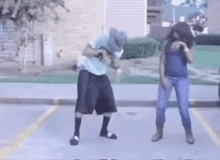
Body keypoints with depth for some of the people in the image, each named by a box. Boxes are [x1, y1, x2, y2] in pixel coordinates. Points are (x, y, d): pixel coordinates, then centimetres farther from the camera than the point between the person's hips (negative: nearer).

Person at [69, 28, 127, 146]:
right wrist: (101, 51, -32)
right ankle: (76, 134, -5)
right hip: (87, 73, -5)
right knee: (82, 102, -14)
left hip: (101, 76, 5)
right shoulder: (102, 40, -21)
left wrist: (117, 68, -15)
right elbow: (85, 52, -21)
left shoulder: (119, 50, -7)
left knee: (109, 103, 2)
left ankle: (104, 131, 22)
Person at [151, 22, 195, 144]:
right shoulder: (168, 42, 2)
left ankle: (189, 133, 14)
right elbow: (162, 60, 2)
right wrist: (162, 77, -5)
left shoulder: (189, 44, 2)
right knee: (161, 106, -2)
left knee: (183, 107, -5)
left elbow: (191, 60, -12)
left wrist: (184, 46, -21)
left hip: (182, 79, -1)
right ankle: (159, 132, 16)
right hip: (167, 78, 1)